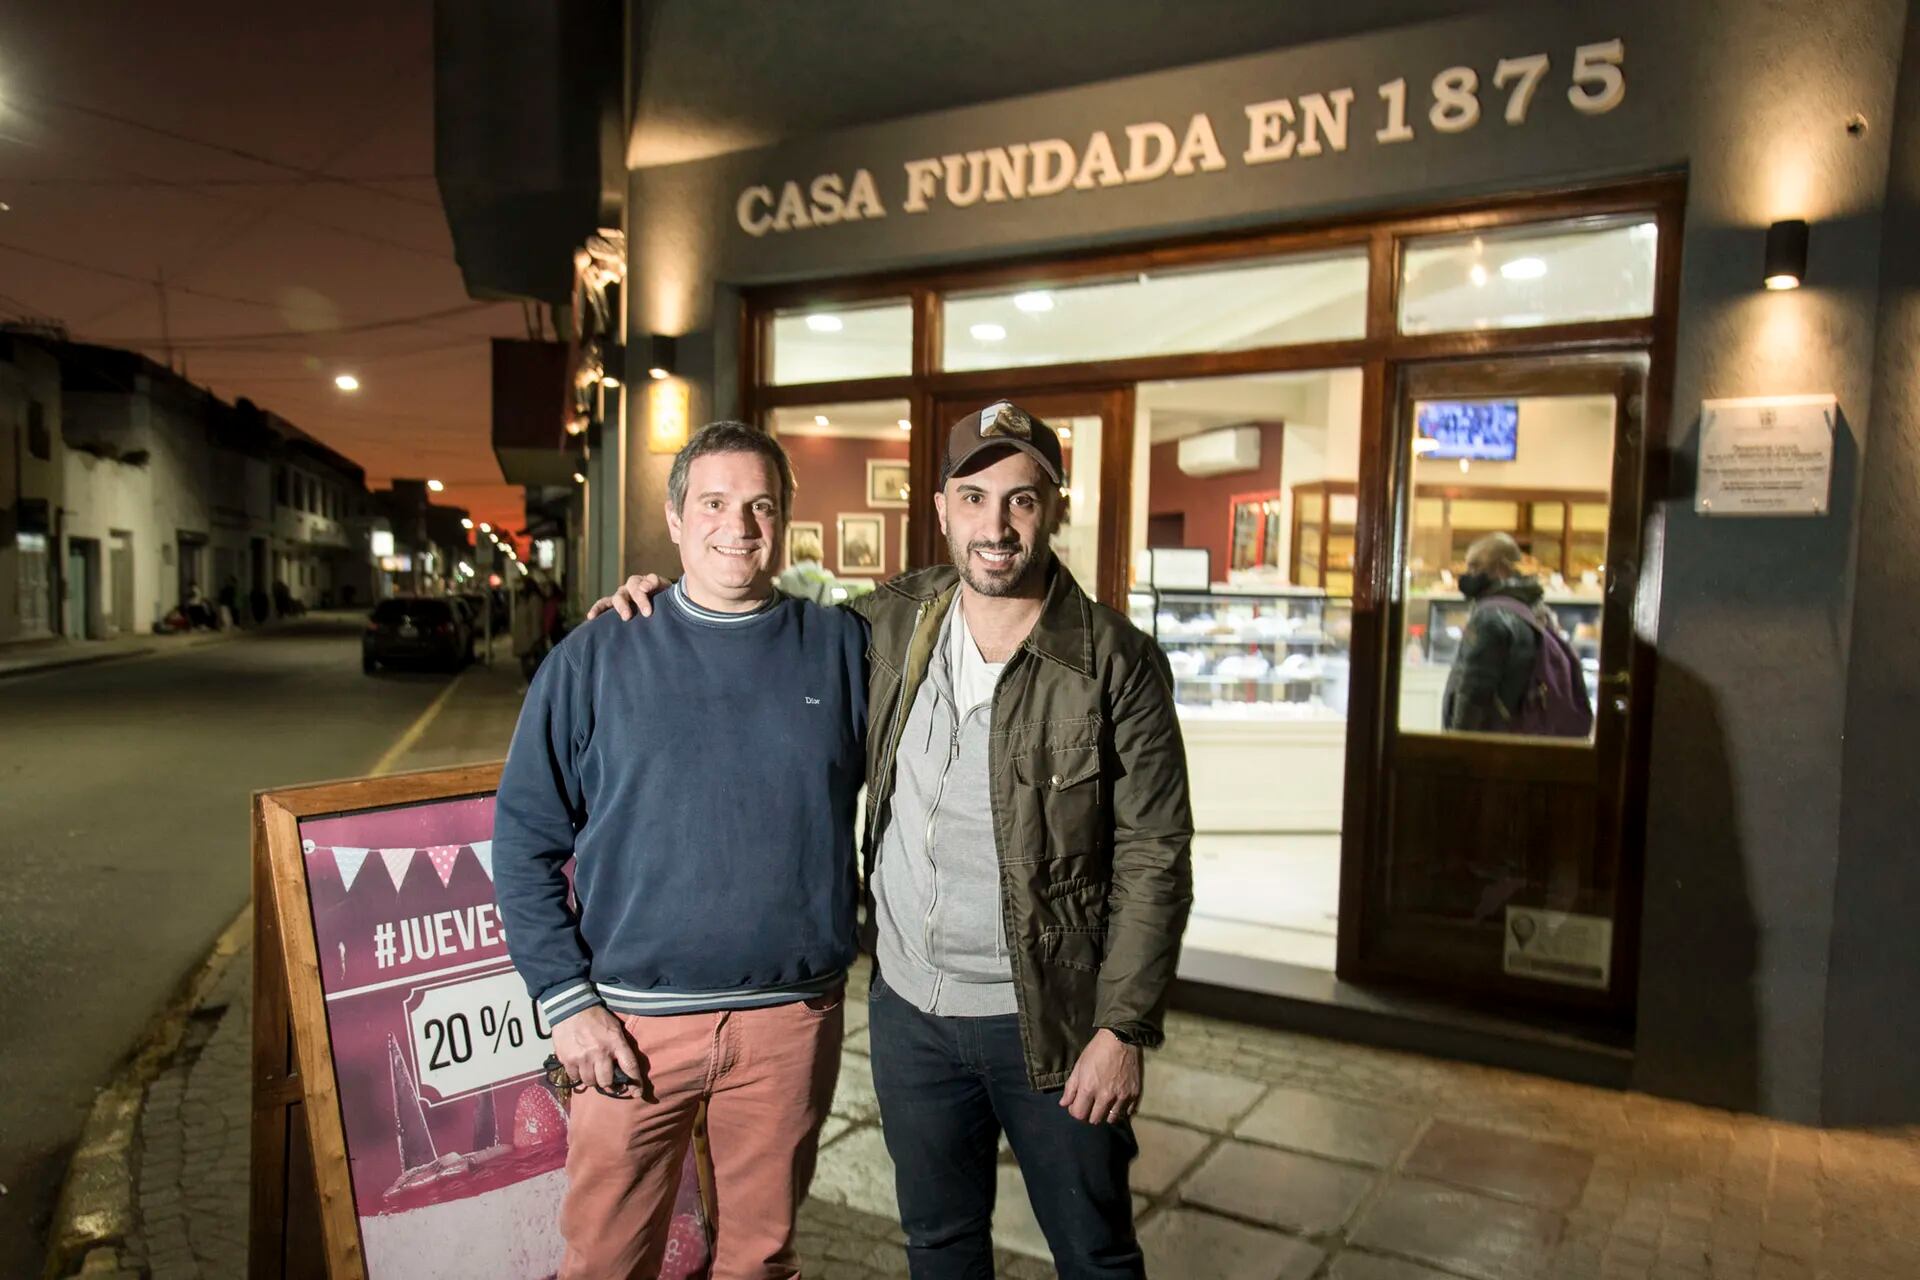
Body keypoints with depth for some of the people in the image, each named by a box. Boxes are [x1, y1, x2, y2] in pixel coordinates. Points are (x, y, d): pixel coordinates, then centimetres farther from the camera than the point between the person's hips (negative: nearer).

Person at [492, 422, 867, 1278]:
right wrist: (566, 1000, -7)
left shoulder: (843, 648, 0)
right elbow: (525, 842, -2)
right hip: (634, 1019, -1)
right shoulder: (595, 659, -3)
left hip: (794, 1017, 1)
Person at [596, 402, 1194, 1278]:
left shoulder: (1116, 663, -14)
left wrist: (1124, 1026, -13)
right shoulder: (891, 623, -3)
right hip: (907, 1008, 4)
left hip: (1050, 1019, -3)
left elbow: (1153, 858, -11)